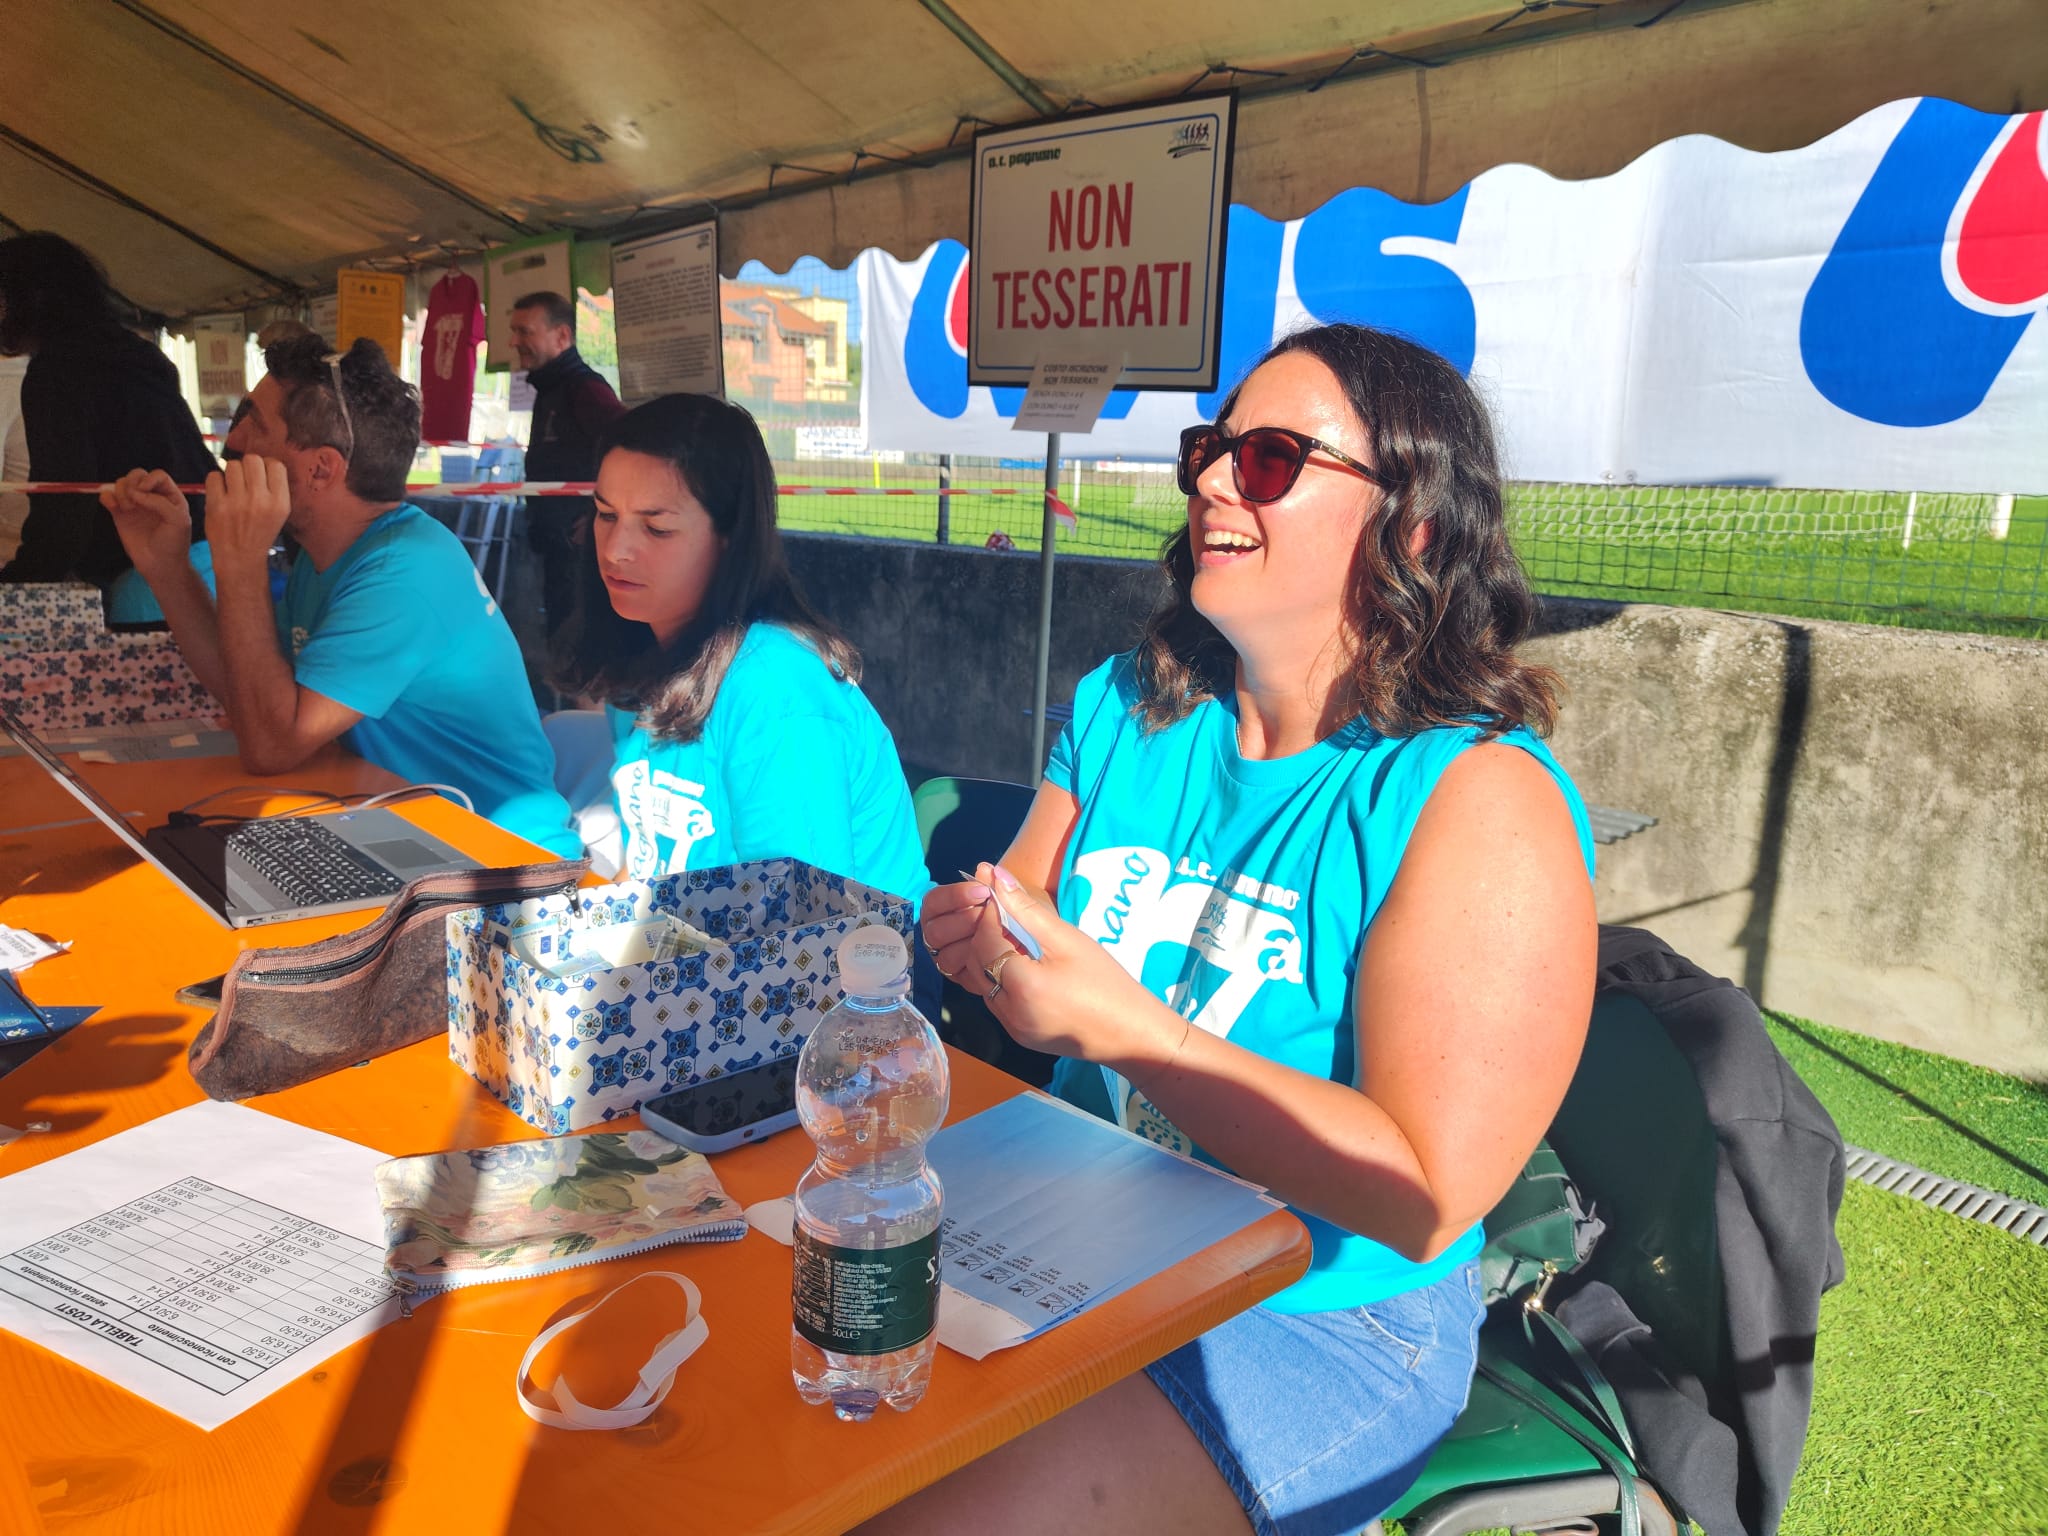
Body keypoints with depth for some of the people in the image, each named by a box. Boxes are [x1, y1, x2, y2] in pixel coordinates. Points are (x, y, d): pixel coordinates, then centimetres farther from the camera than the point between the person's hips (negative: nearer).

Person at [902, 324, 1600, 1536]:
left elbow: (1427, 1197, -22)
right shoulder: (1126, 707, 1)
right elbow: (1030, 924, 13)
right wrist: (990, 940, -12)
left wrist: (1121, 1025, -26)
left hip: (1320, 1325, -5)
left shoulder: (1478, 800, -18)